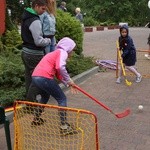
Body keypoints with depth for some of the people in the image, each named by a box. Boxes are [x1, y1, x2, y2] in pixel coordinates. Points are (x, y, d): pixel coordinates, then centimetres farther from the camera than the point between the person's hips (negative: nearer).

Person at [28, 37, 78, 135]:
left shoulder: (56, 53, 28)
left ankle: (36, 119, 44)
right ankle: (64, 126, 0)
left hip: (35, 77, 9)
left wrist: (68, 84, 19)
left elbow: (58, 74, 25)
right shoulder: (62, 52, 1)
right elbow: (60, 67, -20)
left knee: (45, 97, 33)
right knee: (62, 99, 3)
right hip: (44, 78, -9)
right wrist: (69, 80, -9)